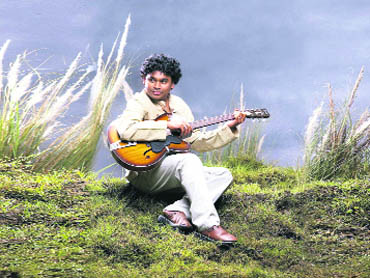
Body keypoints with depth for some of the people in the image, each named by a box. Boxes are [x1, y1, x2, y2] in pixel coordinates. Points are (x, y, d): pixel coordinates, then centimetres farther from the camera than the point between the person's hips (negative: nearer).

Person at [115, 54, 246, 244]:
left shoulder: (179, 105, 17)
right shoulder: (139, 102, -5)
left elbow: (197, 142, 16)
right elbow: (125, 130, -27)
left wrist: (229, 127, 5)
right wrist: (168, 125, -25)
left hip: (177, 174, 8)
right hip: (145, 173, -8)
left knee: (223, 175, -5)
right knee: (189, 160, -32)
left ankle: (177, 211, -25)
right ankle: (207, 225, -39)